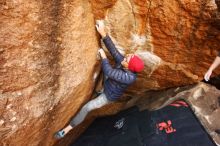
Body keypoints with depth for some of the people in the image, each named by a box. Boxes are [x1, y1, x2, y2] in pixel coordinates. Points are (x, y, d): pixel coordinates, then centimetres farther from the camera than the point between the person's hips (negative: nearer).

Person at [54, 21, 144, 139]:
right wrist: (103, 34, -35)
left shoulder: (130, 77, -39)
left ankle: (69, 127, 9)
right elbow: (113, 49, -26)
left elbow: (109, 72, -42)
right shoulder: (122, 61, -21)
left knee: (86, 107, -13)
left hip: (109, 96, -7)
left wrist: (103, 56, -32)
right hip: (106, 85, 7)